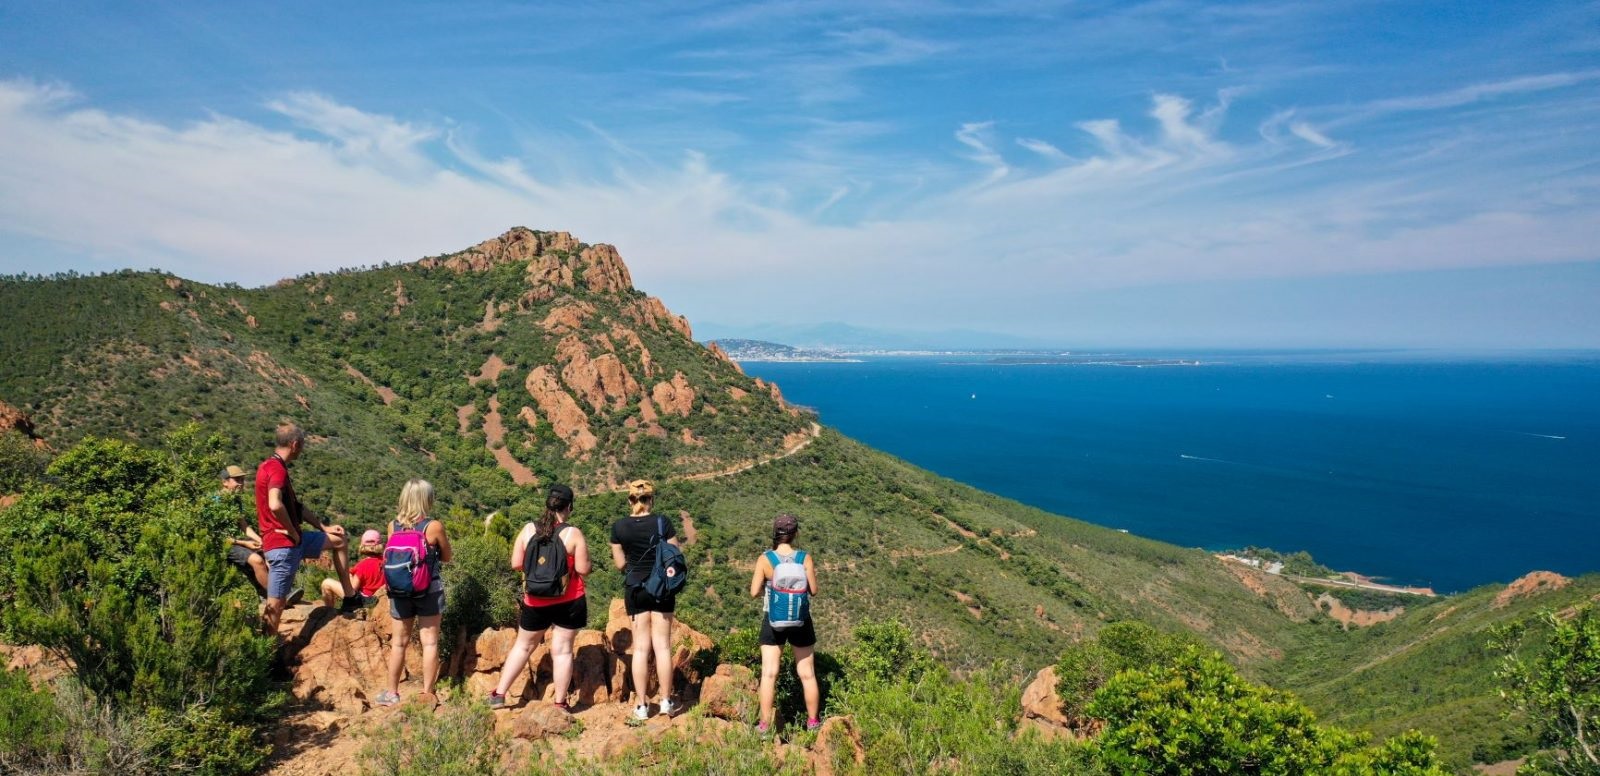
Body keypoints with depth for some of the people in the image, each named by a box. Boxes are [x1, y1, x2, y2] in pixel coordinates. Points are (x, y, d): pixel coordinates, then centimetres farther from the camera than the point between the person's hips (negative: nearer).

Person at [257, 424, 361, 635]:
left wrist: (324, 527, 18)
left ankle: (350, 597, 25)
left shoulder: (272, 466, 14)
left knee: (338, 540, 22)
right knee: (276, 602, -5)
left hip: (292, 540, 11)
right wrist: (293, 532, -19)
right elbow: (275, 505, -35)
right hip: (282, 544, -11)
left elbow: (296, 506, 21)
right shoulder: (276, 468, -18)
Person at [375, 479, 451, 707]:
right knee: (429, 642, 6)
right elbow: (446, 557, 0)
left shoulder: (393, 526, -4)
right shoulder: (434, 527, -13)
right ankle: (427, 693, 9)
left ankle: (392, 693, 25)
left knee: (399, 643, 15)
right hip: (428, 590, -3)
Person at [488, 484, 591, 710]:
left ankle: (499, 694, 23)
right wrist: (584, 552, 6)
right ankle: (560, 703, 12)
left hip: (536, 602, 3)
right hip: (569, 602, -3)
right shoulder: (573, 534, -13)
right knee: (562, 650, 5)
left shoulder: (528, 530, -3)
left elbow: (516, 564, 0)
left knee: (523, 646, 19)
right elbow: (583, 570, -13)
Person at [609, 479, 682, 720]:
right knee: (662, 645, 7)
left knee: (641, 647, 7)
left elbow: (620, 564, 1)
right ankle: (666, 701, 13)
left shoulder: (618, 527, -5)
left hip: (635, 589, 1)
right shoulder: (662, 523, -9)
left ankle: (642, 705, 10)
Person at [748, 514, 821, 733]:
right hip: (800, 620, 1)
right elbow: (813, 590, -5)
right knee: (807, 674, 14)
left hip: (773, 620, -1)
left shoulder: (765, 559, -10)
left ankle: (765, 724, 11)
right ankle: (813, 721, 25)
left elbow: (754, 592, -8)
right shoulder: (805, 558, -10)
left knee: (769, 673, 7)